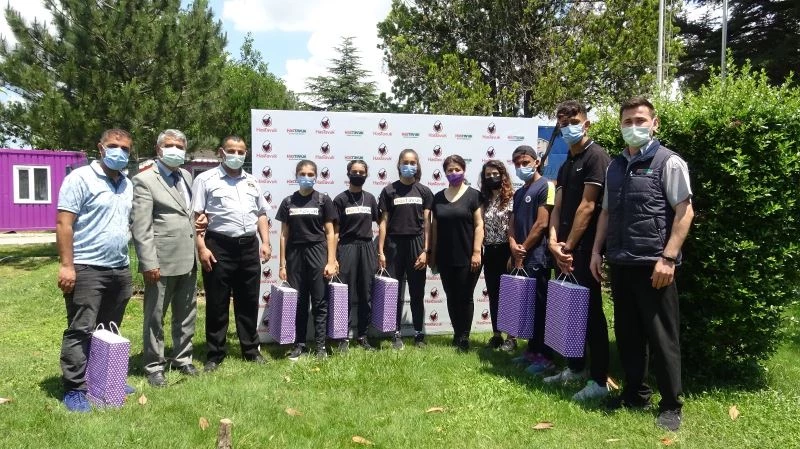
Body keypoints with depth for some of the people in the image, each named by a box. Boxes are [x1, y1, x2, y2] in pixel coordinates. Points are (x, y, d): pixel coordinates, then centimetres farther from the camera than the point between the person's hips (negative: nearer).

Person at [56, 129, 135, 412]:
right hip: (87, 269, -7)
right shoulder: (80, 178, -7)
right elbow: (63, 223, -12)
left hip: (120, 269, 7)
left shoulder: (127, 185, 13)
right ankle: (74, 389, 6)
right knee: (80, 331, -2)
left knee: (108, 332, 15)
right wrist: (67, 265, -18)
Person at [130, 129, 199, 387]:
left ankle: (183, 359, 31)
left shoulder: (187, 176, 12)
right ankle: (154, 367, 19)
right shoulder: (144, 180, -9)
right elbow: (140, 227, -14)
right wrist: (149, 263, -18)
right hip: (161, 262, -7)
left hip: (188, 260, 7)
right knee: (155, 317, 7)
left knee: (187, 315, 16)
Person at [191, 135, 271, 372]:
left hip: (249, 246, 5)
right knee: (217, 304, 3)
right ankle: (215, 354, 15)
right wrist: (201, 247, -14)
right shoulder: (206, 179, -1)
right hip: (219, 246, -4)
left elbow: (261, 214, 19)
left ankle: (251, 349, 24)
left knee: (248, 301, 12)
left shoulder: (252, 182, 15)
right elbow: (195, 216, -6)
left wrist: (265, 242, 8)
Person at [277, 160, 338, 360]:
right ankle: (299, 344, 16)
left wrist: (331, 261, -6)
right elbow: (284, 234, 7)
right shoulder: (288, 202, 6)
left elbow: (330, 233, 1)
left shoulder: (323, 200, 1)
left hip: (317, 253, -2)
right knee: (298, 302, 6)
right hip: (295, 255, 2)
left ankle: (321, 345, 10)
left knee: (320, 302, 2)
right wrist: (282, 264, 4)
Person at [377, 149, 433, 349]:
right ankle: (396, 334, 13)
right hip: (394, 245, -1)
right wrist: (380, 251, -3)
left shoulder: (424, 192, 6)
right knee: (395, 293, 4)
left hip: (416, 244, 1)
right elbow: (384, 222, 2)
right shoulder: (389, 191, 3)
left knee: (417, 293, 7)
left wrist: (425, 250, -4)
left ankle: (419, 334, 17)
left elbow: (427, 223, 4)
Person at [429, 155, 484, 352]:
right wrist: (432, 254, 9)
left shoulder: (473, 195, -2)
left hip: (467, 257, -4)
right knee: (451, 297, 11)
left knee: (465, 297, 2)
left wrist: (477, 252, -13)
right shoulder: (438, 197, 9)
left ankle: (464, 337, 12)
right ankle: (457, 334, 22)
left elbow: (479, 225, -6)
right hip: (445, 258, 4)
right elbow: (434, 227, 11)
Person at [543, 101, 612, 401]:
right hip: (565, 249, 8)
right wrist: (554, 241, -6)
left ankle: (599, 380, 2)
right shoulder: (565, 165, 17)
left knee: (590, 310, -5)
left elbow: (587, 206, -15)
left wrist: (569, 246, -15)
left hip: (585, 248, -8)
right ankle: (575, 367, 26)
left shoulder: (596, 157, -9)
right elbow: (558, 208, 10)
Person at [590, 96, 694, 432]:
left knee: (661, 336, 2)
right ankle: (635, 394, 29)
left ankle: (671, 405, 16)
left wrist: (668, 257, -16)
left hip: (653, 264, -6)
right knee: (626, 332, 14)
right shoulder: (614, 166, 13)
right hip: (620, 263, 6)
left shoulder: (668, 162, -4)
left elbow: (685, 212, -9)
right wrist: (597, 251, 10)